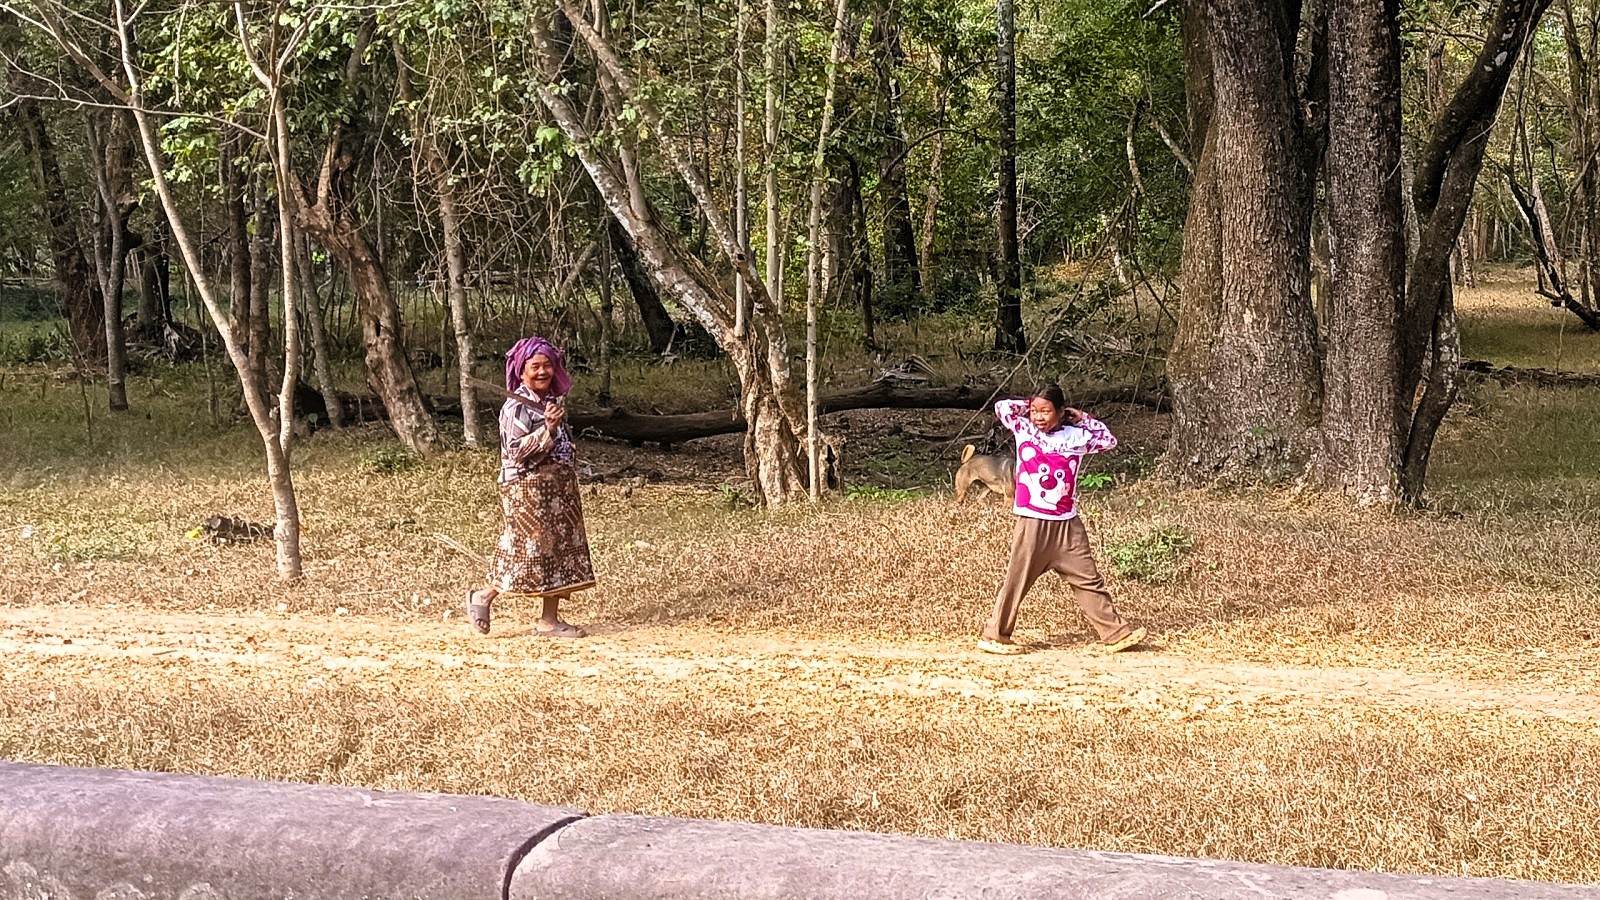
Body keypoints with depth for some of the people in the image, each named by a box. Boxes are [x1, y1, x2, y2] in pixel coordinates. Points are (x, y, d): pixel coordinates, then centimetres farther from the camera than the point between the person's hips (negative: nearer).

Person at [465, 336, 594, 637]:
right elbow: (516, 451, -21)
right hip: (528, 490, -8)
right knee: (531, 549, -6)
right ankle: (483, 597, 11)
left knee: (559, 550, 7)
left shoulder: (554, 401, 13)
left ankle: (550, 620, 11)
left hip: (558, 489, 8)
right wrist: (547, 429, -26)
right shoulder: (516, 407, -13)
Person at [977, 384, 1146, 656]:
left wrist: (1083, 418, 10)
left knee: (1088, 580, 7)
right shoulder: (1024, 429, 1)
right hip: (1032, 523, -2)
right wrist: (1029, 405, 5)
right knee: (1016, 582, 2)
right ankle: (994, 636, 11)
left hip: (1068, 524, 2)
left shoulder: (1075, 436, 5)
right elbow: (1002, 407, -4)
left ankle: (1117, 633, 10)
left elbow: (1108, 440, 17)